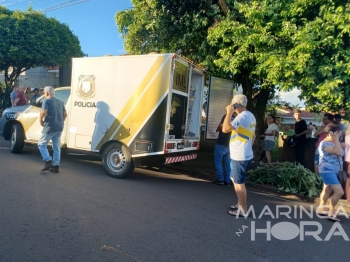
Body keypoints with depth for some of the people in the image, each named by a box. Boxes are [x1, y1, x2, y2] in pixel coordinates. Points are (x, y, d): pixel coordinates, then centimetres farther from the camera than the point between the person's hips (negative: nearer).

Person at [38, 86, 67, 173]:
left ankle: (48, 161, -7)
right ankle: (56, 166, 13)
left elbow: (43, 112, -20)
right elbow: (65, 114, 16)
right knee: (57, 147, 10)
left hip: (50, 127, -7)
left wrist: (41, 120, -5)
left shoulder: (47, 101, -6)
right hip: (59, 128, 7)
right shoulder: (60, 102, 16)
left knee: (41, 144, 6)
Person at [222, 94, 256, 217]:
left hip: (239, 156, -10)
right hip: (245, 154, 10)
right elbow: (253, 136, 19)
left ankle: (243, 210, 11)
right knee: (235, 180, 22)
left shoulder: (242, 116, -19)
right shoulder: (250, 116, 12)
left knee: (239, 183, 1)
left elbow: (225, 129, -30)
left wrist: (229, 113, -21)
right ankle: (240, 204, 32)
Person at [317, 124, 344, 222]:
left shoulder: (334, 143, 12)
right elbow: (338, 152, -30)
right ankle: (331, 213, 1)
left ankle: (320, 209, 26)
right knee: (339, 192, -13)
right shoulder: (325, 143, -19)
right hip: (327, 171, -10)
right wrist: (336, 139, -22)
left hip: (334, 171, 10)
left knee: (327, 190, 15)